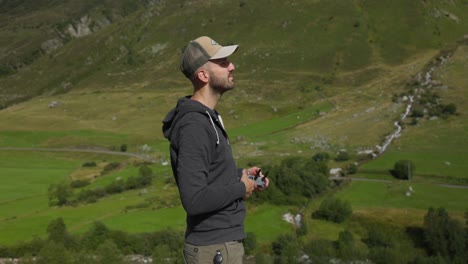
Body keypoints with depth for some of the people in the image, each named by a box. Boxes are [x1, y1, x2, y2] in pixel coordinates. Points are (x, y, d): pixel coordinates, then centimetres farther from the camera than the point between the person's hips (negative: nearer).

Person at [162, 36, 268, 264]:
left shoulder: (207, 117, 9)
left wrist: (240, 174, 7)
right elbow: (194, 199, -29)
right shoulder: (194, 126, -23)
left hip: (224, 242, 10)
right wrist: (241, 188, -15)